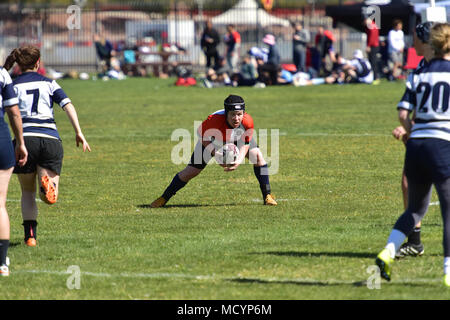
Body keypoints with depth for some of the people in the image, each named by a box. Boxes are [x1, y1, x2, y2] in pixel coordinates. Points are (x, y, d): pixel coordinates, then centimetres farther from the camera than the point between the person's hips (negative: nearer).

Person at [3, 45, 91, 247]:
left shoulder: (12, 86, 8)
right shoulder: (49, 84, 13)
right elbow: (68, 106, 0)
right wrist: (79, 133, -3)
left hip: (25, 139, -1)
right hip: (51, 139, 1)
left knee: (27, 192, 17)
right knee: (50, 199, 1)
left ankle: (30, 235, 7)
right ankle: (48, 184, -33)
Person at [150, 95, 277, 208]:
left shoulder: (247, 121, -36)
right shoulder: (214, 120, -44)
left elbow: (245, 143, -19)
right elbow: (203, 137, -24)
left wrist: (239, 160, -36)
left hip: (236, 139, 3)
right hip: (213, 140, -3)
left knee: (257, 155, -15)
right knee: (191, 171, -7)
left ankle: (267, 196, 0)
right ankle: (164, 198, 10)